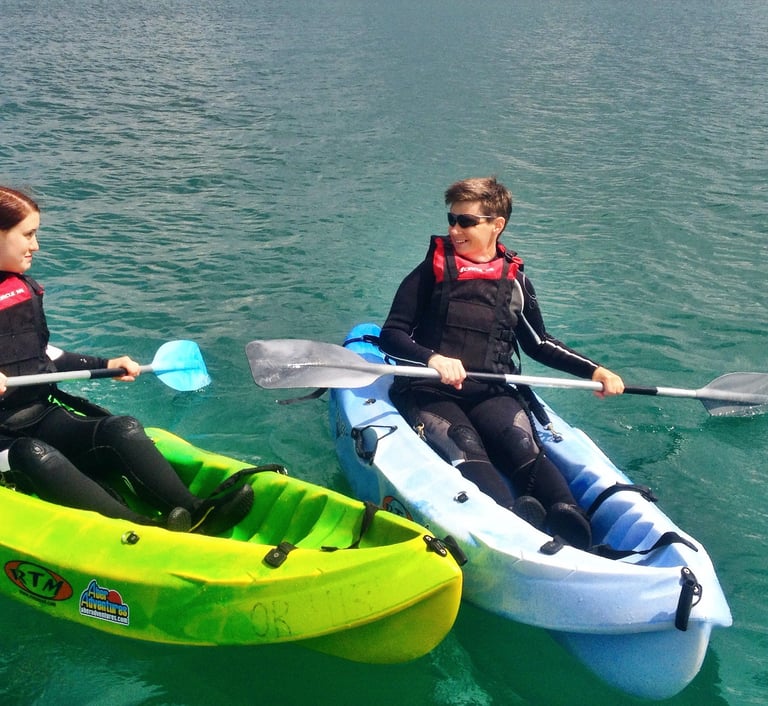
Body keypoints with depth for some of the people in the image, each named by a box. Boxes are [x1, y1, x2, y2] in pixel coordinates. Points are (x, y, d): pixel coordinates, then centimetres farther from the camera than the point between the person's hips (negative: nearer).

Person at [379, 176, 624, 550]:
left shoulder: (515, 281, 15)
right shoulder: (430, 274, 7)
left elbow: (538, 344, 25)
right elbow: (390, 335, 2)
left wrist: (594, 370, 16)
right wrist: (433, 358, -19)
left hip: (492, 394, 2)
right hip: (429, 392, -2)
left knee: (525, 449, -30)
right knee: (464, 450, -34)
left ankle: (569, 517, -55)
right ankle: (512, 517, -60)